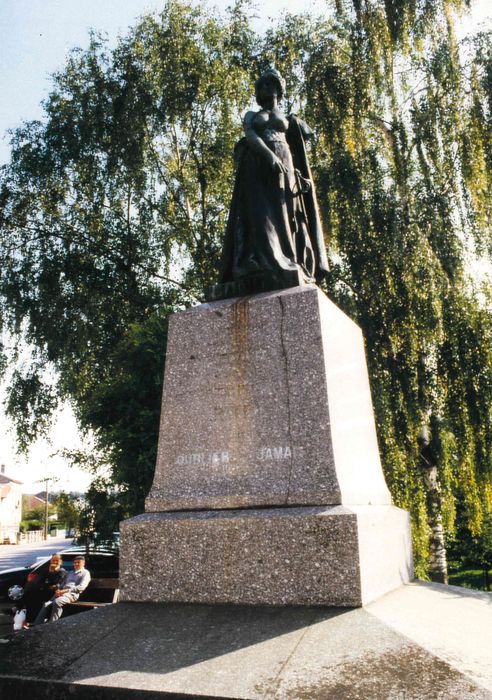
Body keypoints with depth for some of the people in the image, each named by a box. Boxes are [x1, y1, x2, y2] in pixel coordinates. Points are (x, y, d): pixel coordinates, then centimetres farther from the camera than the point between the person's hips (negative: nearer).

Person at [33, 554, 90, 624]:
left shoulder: (85, 573, 8)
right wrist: (58, 590, 1)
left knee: (57, 602, -34)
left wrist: (65, 590, -13)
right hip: (62, 593, 7)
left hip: (72, 594, -7)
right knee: (46, 604, -17)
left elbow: (81, 587, -6)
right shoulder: (70, 573, 32)